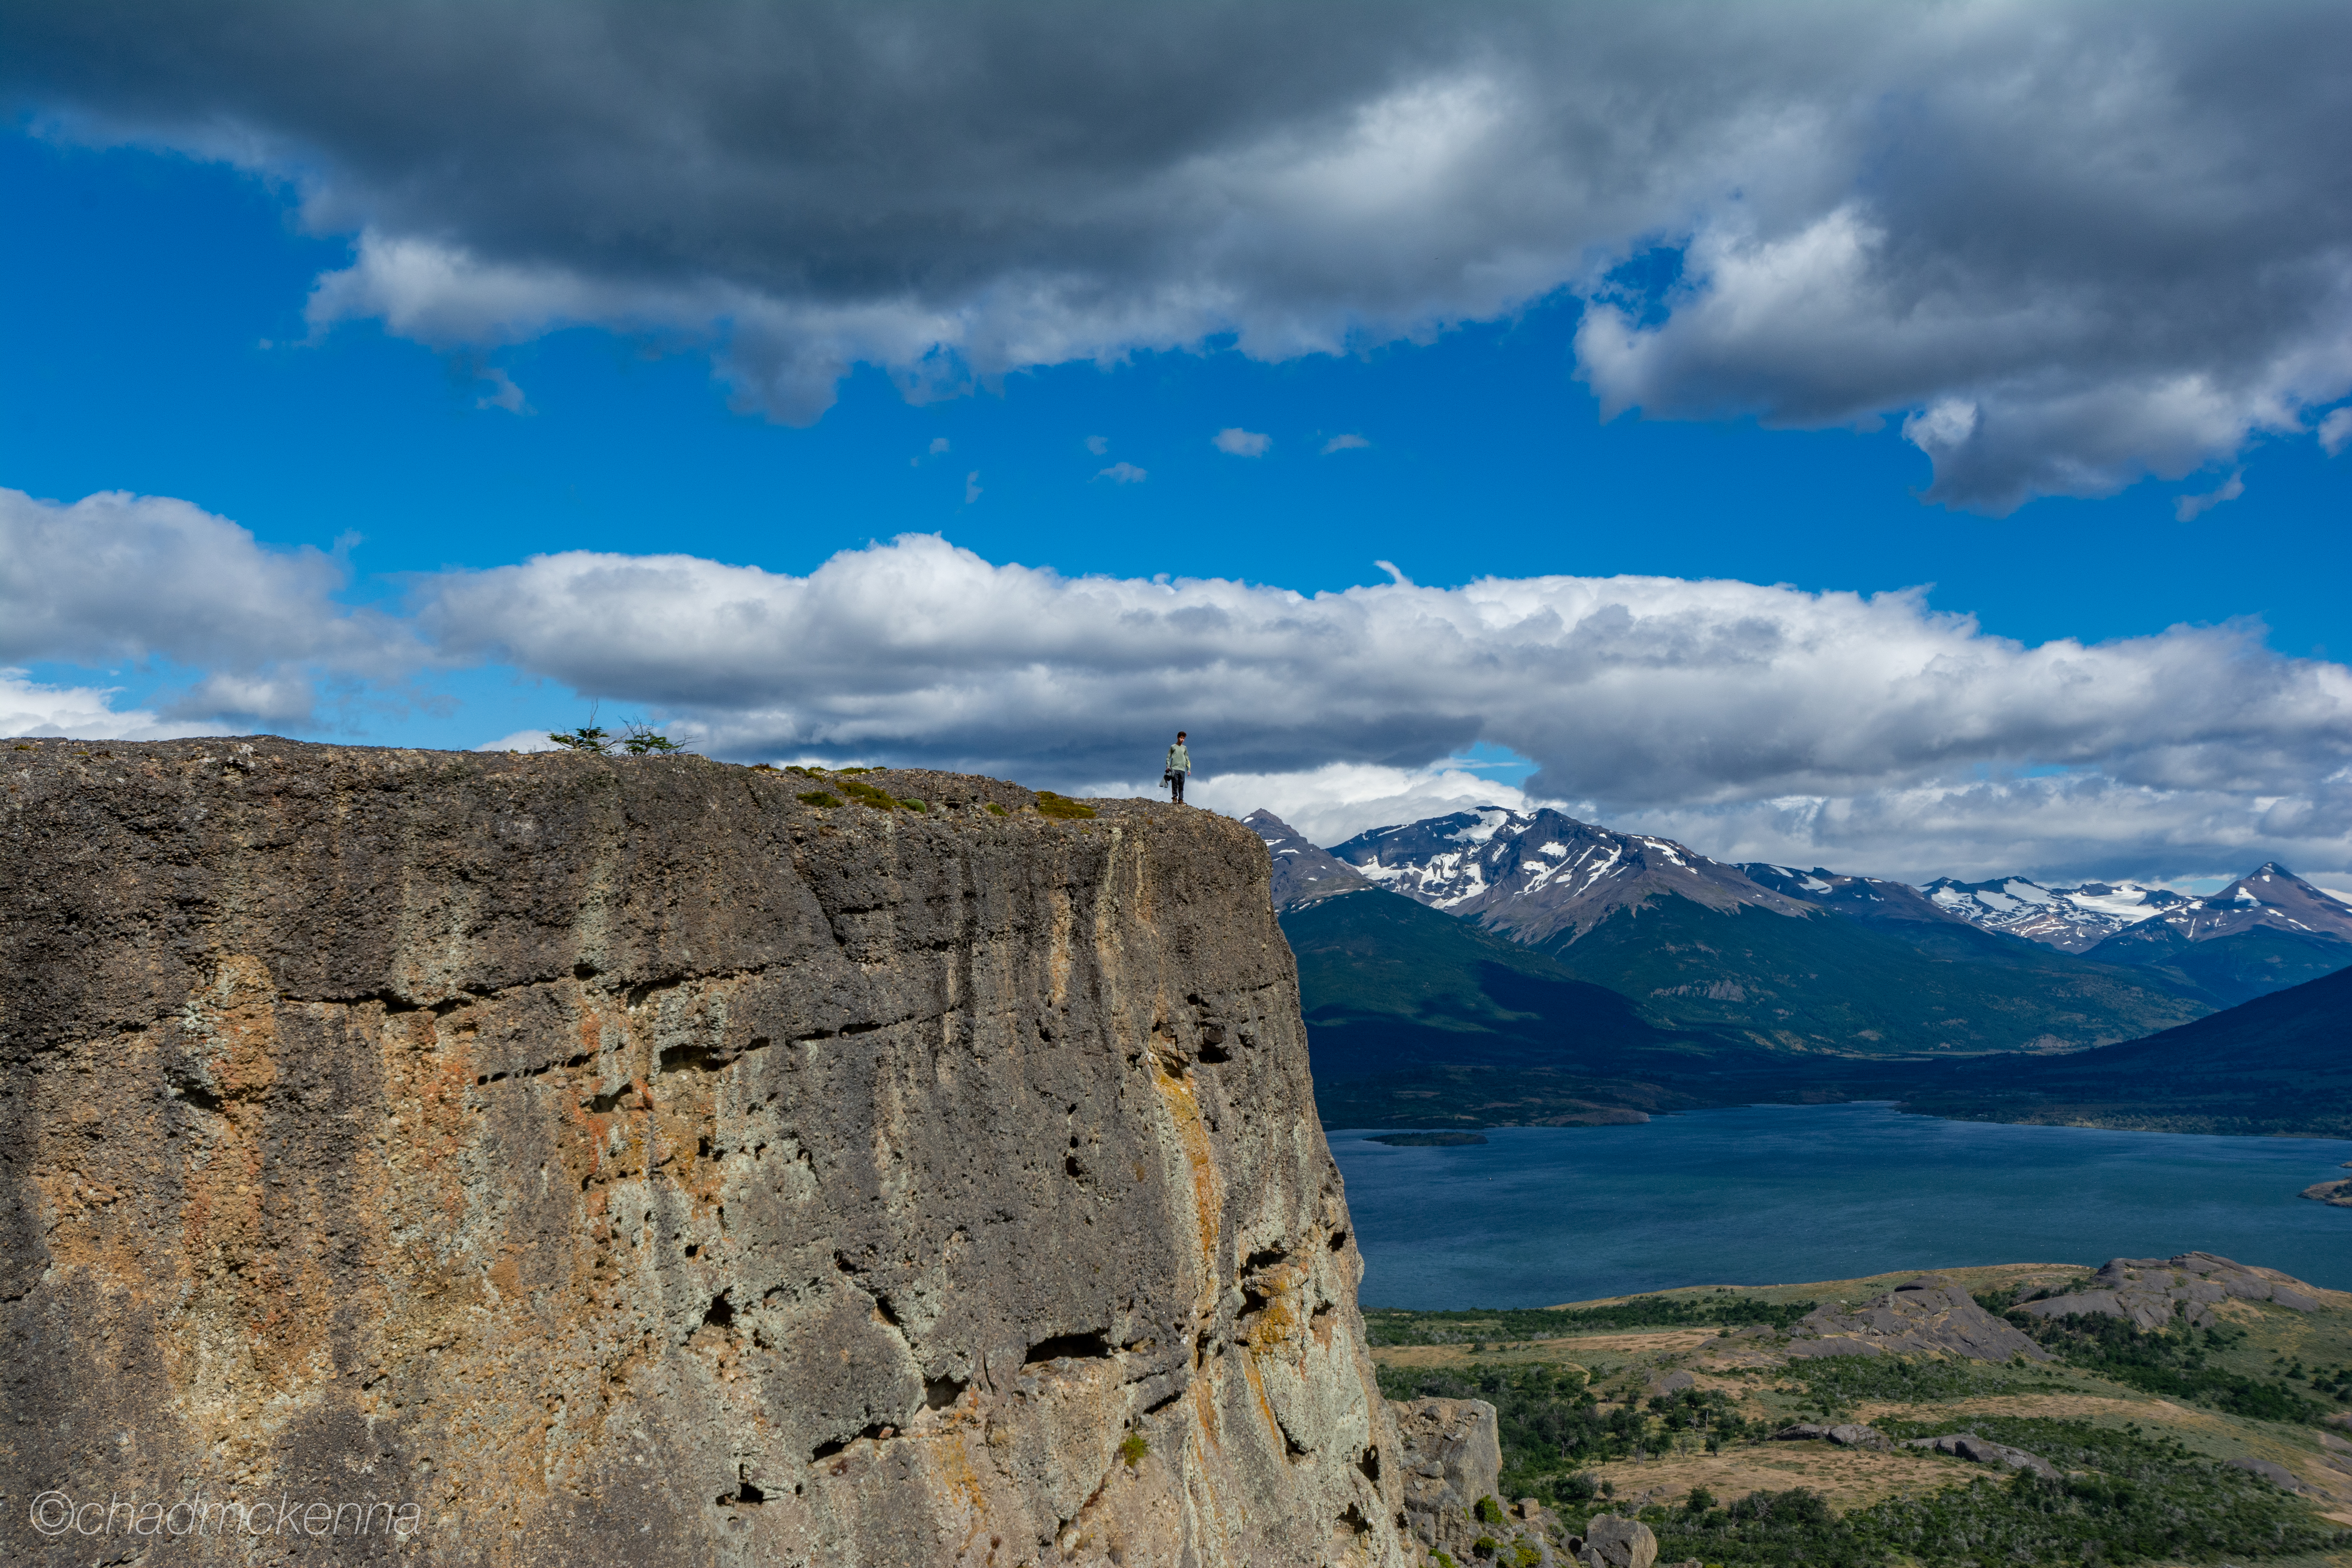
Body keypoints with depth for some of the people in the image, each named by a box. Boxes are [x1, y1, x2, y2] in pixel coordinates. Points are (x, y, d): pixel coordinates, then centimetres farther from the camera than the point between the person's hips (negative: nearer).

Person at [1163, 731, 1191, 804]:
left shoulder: (1184, 748, 17)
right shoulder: (1173, 747, 9)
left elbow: (1187, 760, 19)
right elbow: (1168, 757, 7)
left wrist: (1189, 769, 11)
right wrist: (1168, 766, -6)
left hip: (1182, 770, 2)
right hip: (1174, 769, -2)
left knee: (1181, 786, -1)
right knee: (1175, 784, -9)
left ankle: (1181, 800, 0)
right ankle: (1175, 797, -4)